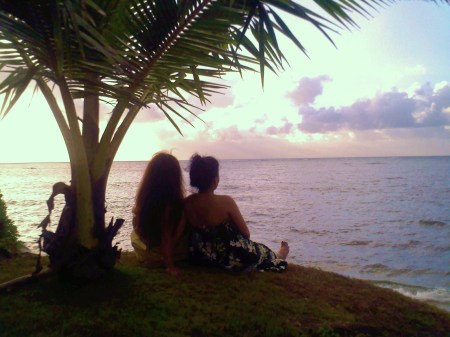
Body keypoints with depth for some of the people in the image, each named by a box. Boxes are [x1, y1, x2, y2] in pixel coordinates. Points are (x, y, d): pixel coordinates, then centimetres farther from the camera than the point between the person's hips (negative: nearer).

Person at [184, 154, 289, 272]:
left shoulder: (186, 203, -10)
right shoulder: (226, 202, -25)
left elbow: (195, 231, 5)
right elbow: (246, 233, -15)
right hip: (230, 259, -6)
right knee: (263, 252, 28)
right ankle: (277, 257, 62)